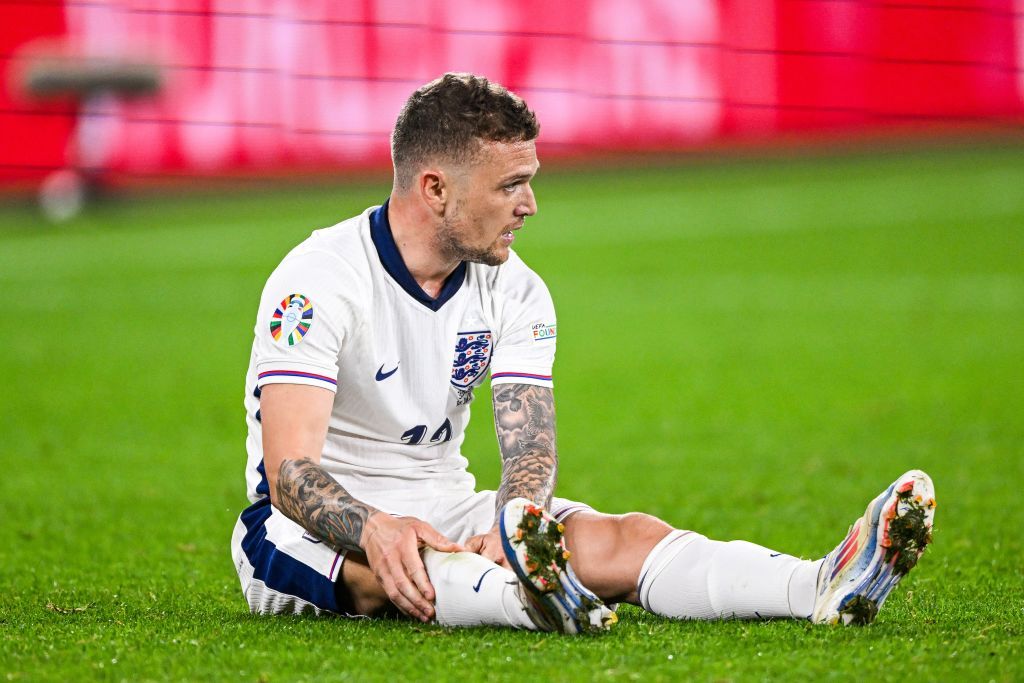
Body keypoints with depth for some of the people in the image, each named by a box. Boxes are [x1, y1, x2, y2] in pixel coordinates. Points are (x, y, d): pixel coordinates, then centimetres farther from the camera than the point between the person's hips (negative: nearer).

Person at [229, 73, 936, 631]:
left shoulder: (516, 294, 2)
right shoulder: (319, 279, -17)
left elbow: (529, 445, -9)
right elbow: (290, 471, -25)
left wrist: (513, 519, -34)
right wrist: (376, 530, -46)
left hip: (443, 513, 5)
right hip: (321, 520, -5)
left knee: (623, 535, -21)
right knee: (379, 563, -41)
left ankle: (825, 588, -45)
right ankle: (531, 595, -72)